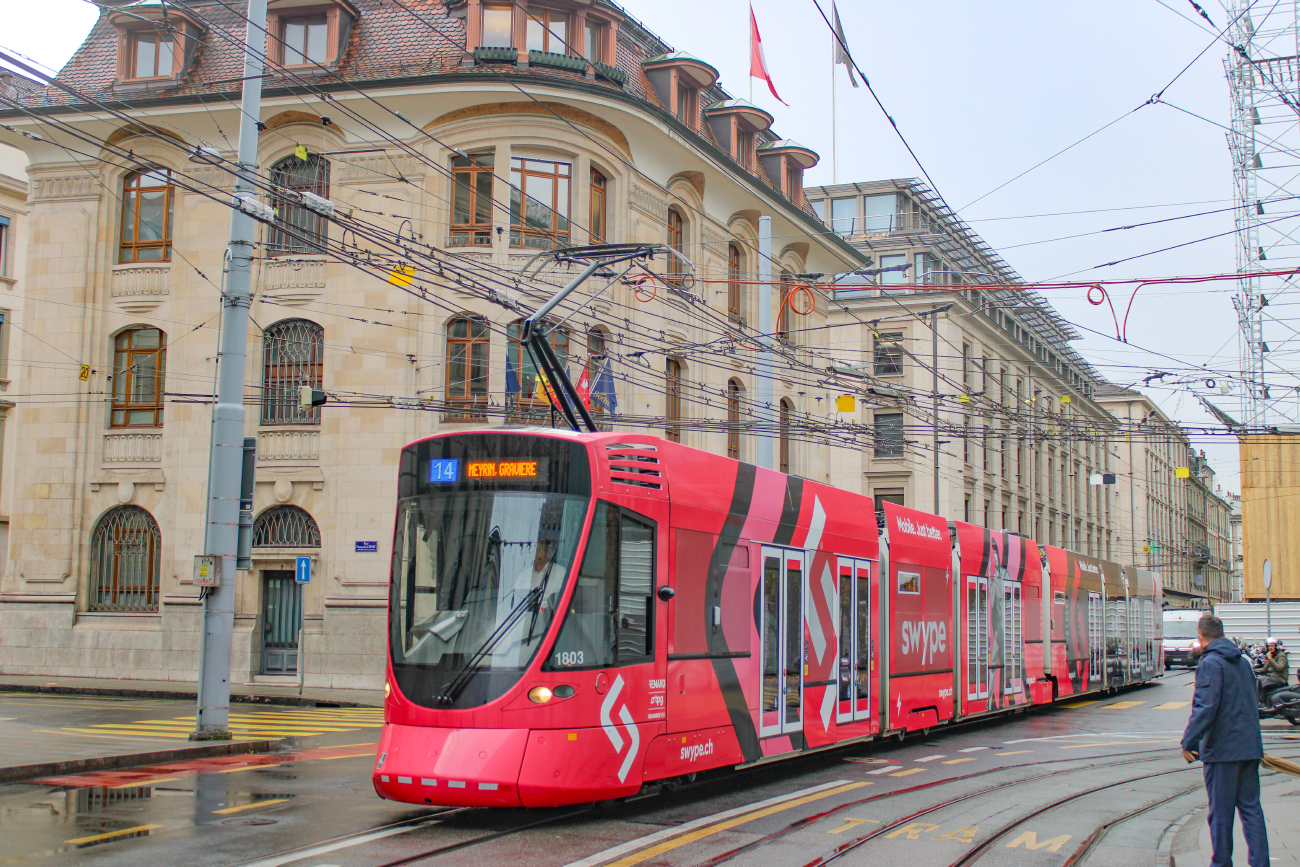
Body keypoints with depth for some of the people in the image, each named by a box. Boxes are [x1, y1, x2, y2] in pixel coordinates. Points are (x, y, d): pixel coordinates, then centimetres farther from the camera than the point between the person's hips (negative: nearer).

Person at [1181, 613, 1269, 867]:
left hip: (1222, 748, -7)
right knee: (1250, 807, 10)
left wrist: (1188, 742, -17)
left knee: (1221, 811, 2)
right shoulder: (1243, 662, 13)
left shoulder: (1210, 664, -12)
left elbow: (1205, 708, -20)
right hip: (1250, 746, 7)